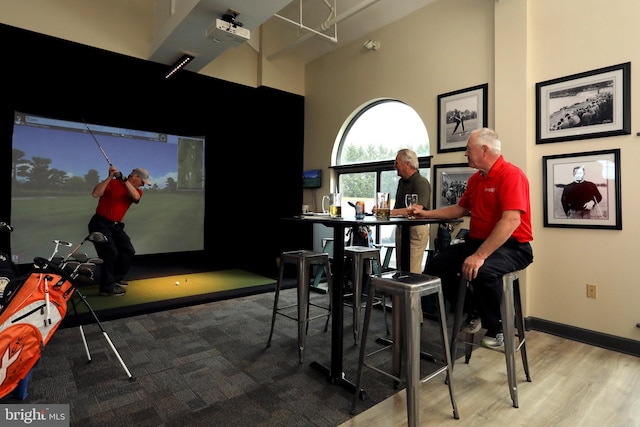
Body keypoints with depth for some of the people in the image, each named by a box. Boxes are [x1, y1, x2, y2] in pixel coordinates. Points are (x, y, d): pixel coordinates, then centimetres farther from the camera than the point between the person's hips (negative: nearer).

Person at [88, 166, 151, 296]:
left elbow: (136, 197, -20)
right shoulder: (112, 183, -8)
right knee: (110, 252, -17)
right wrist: (110, 177, -29)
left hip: (116, 226, 7)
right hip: (100, 224, -7)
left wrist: (124, 179, -28)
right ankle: (107, 287, -9)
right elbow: (95, 194, -24)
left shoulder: (136, 191, 5)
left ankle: (115, 279, 24)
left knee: (129, 251, 7)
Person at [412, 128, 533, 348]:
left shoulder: (511, 174, -16)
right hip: (477, 242, 8)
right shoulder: (474, 179, 12)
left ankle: (497, 328, -8)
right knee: (436, 265, -6)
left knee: (482, 270, -37)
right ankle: (472, 311, 15)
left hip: (512, 246, -8)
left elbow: (511, 220, -28)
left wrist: (480, 255, -33)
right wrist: (427, 214, 18)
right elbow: (460, 209, 25)